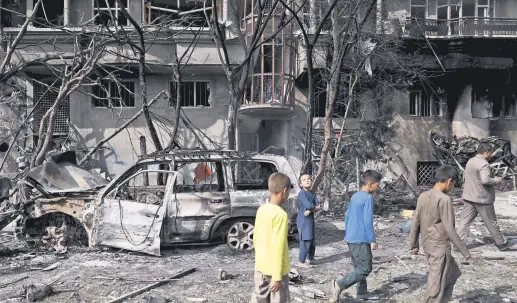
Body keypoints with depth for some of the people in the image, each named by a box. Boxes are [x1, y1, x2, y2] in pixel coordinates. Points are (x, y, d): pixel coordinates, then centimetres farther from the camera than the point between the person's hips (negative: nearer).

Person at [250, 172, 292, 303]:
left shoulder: (261, 209, 2)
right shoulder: (280, 214, -21)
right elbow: (277, 247, -23)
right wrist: (277, 277, -20)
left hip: (260, 266, 7)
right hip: (275, 269, -7)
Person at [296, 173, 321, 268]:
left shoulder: (312, 194, 10)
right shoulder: (301, 193, -13)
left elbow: (318, 207, 0)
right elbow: (308, 205, -24)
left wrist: (310, 210, -18)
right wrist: (316, 207, -4)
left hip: (311, 220, 8)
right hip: (303, 221, -8)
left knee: (312, 241, 17)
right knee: (305, 241, -6)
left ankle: (310, 258, 34)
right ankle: (301, 262, 4)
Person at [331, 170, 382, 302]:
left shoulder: (355, 196, 11)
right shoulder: (368, 198, -15)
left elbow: (347, 217, 16)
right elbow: (368, 221, -18)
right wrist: (373, 240, -12)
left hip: (351, 238, 9)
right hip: (361, 239, -9)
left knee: (359, 267, 17)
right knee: (365, 269, -4)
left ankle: (362, 292, 24)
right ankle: (339, 285, -9)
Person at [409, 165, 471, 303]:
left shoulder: (423, 196, 2)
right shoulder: (444, 199, -20)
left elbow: (415, 222, 7)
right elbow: (449, 229, -20)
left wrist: (413, 244, 17)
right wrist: (464, 250, -10)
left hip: (427, 246, 8)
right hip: (440, 247, -8)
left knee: (452, 274, 25)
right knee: (437, 285, 2)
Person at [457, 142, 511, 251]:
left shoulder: (470, 161, 10)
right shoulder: (483, 164, -18)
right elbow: (486, 180, -28)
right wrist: (497, 180, -12)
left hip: (469, 197, 7)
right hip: (482, 198, -7)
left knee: (465, 221, 5)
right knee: (491, 222, 8)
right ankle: (501, 243, 23)